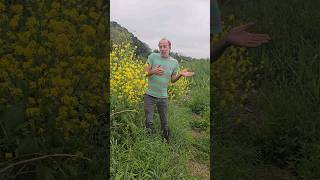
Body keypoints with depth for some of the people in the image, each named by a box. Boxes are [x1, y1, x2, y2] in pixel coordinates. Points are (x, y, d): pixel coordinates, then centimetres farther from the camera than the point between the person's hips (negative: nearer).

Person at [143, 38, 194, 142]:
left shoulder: (174, 62, 2)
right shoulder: (153, 56, -6)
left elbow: (172, 80, 9)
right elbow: (145, 73, -8)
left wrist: (180, 75, -11)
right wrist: (154, 71, -28)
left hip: (163, 97, 2)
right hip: (150, 95, -2)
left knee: (165, 123, 13)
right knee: (149, 123, 0)